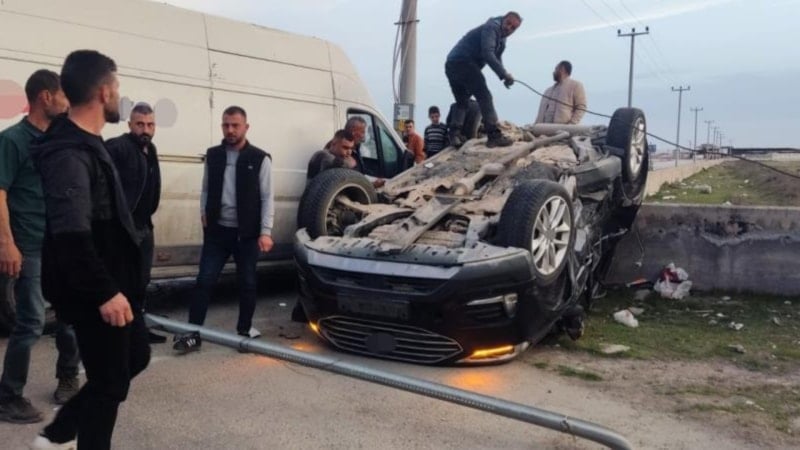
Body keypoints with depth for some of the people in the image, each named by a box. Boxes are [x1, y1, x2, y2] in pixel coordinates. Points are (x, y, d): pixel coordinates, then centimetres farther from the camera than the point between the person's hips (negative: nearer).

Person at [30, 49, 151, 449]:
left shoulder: (88, 143, 11)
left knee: (136, 356, 21)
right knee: (110, 382, 4)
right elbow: (71, 236, -30)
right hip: (94, 294, -10)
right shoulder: (68, 154, -22)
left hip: (113, 282, 10)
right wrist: (105, 292, -27)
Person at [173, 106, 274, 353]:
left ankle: (244, 330, 24)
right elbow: (206, 190, 14)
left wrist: (265, 232, -12)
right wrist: (204, 214, 0)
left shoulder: (260, 159, -5)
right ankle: (192, 333, 6)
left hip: (247, 233, -2)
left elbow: (267, 198, -6)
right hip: (217, 230, 2)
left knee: (247, 283, 9)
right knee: (204, 281, 0)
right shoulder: (213, 155, 6)